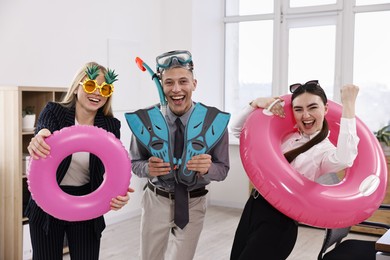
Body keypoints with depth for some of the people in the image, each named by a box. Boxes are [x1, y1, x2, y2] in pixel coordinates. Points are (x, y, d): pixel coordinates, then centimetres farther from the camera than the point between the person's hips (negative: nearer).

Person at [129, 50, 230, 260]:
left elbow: (223, 169, -8)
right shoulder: (147, 119, -16)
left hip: (193, 203, -1)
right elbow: (134, 163, -4)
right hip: (156, 200, 1)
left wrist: (207, 168, -31)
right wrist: (148, 168, -27)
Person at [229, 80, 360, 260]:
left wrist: (348, 104, -28)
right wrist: (256, 103, -7)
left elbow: (344, 159, -35)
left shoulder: (326, 150, -9)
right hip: (254, 207, 7)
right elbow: (237, 130, 11)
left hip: (279, 221, -6)